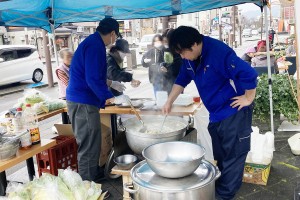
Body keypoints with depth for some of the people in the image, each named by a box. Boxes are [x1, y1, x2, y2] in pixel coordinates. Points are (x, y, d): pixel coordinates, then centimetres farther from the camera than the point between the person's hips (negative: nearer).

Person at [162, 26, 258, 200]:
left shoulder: (219, 52, -27)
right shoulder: (190, 57, -1)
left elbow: (249, 74, -29)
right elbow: (182, 80, 13)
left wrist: (248, 99, -19)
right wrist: (169, 102, 9)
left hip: (234, 113, -8)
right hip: (216, 114, 8)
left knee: (233, 156, 3)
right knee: (221, 156, 19)